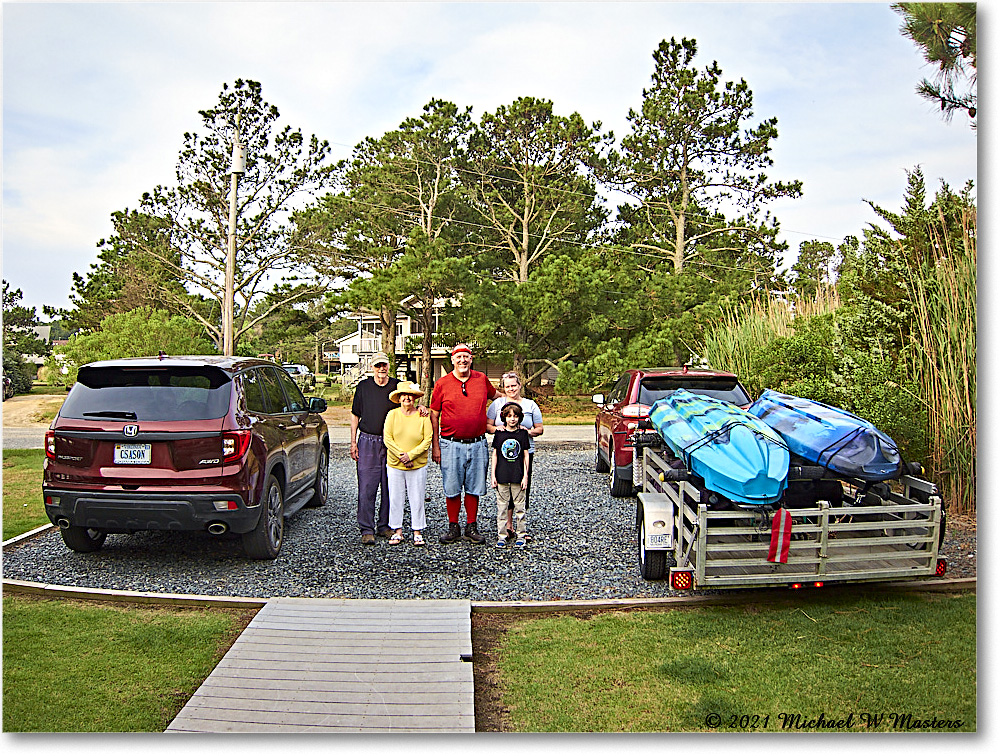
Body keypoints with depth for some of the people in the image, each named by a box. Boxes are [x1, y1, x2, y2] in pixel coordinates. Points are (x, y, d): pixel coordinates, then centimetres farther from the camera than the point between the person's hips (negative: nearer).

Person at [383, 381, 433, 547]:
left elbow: (427, 440, -6)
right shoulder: (392, 414, 0)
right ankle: (397, 531, 18)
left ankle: (417, 532, 15)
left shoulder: (423, 416, -2)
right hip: (395, 464, 1)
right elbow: (387, 438, -3)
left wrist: (411, 455, -14)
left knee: (417, 499, 4)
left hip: (418, 465, -1)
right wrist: (401, 455, -12)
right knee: (395, 498, 6)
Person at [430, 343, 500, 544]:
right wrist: (435, 446, 0)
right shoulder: (442, 384, 0)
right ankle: (453, 527, 18)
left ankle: (471, 527, 20)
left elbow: (494, 396, 27)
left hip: (478, 444, 2)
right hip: (451, 445, -2)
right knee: (452, 489, 5)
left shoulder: (482, 379, 5)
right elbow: (434, 416, 3)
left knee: (474, 488, 8)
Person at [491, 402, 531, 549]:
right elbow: (494, 454, 6)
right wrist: (493, 475, 1)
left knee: (519, 506, 4)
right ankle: (501, 536, 13)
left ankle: (521, 536, 13)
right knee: (502, 506, 5)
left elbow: (526, 455, 3)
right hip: (502, 476, 1)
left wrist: (525, 476, -1)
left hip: (518, 476, 0)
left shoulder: (523, 433, 2)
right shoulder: (499, 433, 3)